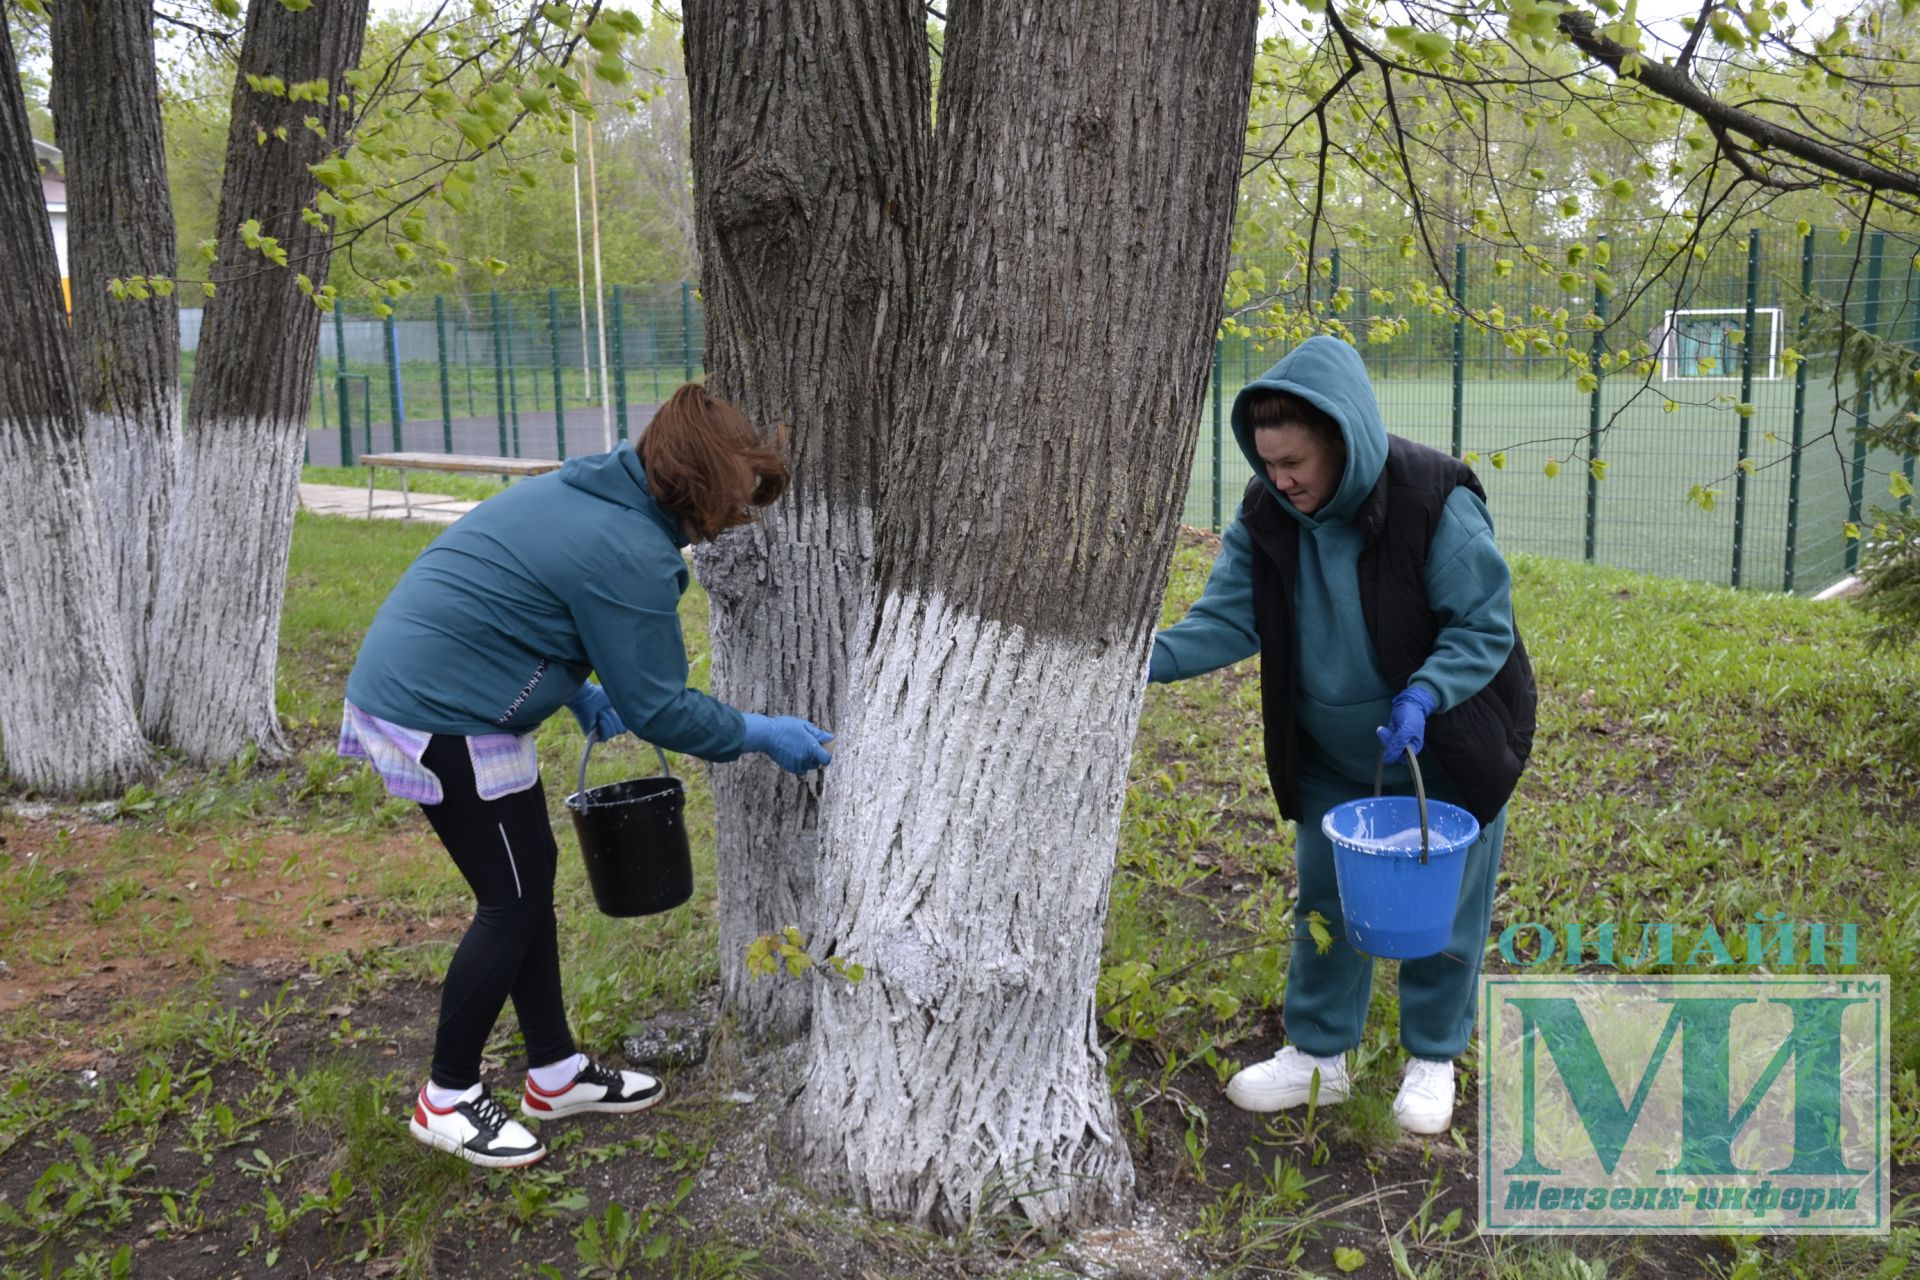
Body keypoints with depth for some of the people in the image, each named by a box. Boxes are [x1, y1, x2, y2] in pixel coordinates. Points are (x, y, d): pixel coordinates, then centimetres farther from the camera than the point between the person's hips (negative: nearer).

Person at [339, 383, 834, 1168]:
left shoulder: (588, 490, 9)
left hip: (399, 683, 10)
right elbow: (657, 707, -16)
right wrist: (762, 735, -5)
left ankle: (555, 1073, 28)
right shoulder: (629, 552, -20)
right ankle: (446, 1101, 18)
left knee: (530, 877, 15)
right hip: (445, 719, -10)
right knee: (512, 901, 3)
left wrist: (577, 689, 14)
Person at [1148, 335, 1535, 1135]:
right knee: (1324, 903, 15)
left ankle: (1433, 1061, 32)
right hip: (1330, 758, 4)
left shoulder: (1434, 502, -27)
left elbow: (1485, 628, -20)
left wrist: (1421, 696, -36)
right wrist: (1153, 656, -34)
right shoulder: (1268, 514, -13)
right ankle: (1317, 1054, 32)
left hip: (1444, 753, -4)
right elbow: (1230, 616, -15)